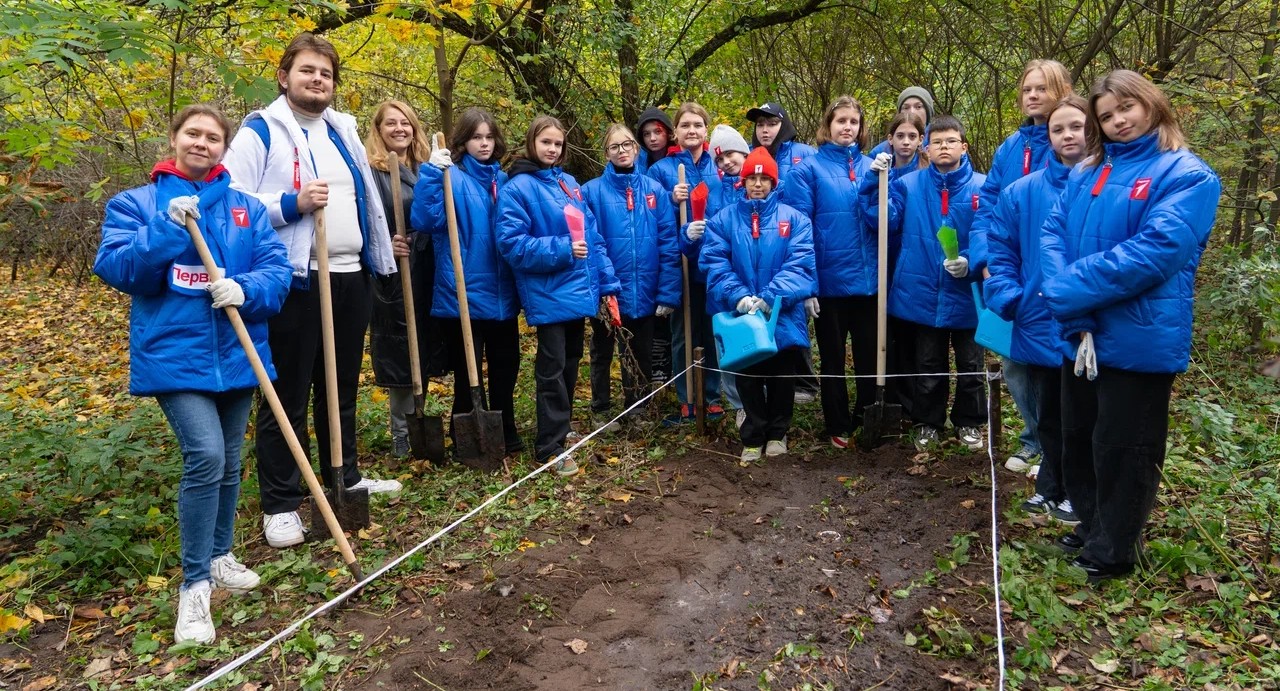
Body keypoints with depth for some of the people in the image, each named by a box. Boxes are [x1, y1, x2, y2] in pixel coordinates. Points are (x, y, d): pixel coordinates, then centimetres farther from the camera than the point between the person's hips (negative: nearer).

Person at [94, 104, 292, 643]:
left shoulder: (247, 208, 9)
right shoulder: (135, 204, 3)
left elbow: (276, 268, 1)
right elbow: (113, 268, -8)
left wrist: (246, 290, -20)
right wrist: (168, 228, -20)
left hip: (236, 354, 4)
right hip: (174, 354, -4)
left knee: (228, 462, 14)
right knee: (205, 457, -18)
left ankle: (219, 556, 35)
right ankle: (195, 584, -5)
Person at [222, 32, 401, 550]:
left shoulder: (343, 132, 15)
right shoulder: (260, 132, -5)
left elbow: (366, 198, 24)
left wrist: (380, 257, 21)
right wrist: (293, 203, -23)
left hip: (351, 278, 7)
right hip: (294, 282, -6)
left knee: (342, 389, 18)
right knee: (287, 397, 1)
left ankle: (345, 476, 33)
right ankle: (280, 503, 10)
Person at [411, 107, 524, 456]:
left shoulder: (503, 180, 10)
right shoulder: (451, 178, -8)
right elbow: (424, 221, -23)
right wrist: (431, 173, -30)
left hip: (502, 296, 6)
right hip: (463, 296, -6)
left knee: (506, 369, 16)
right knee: (468, 376, 5)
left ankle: (506, 437, 33)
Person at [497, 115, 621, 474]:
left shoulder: (569, 183, 12)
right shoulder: (517, 188, -8)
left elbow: (592, 235, 12)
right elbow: (512, 244, -16)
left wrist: (607, 284, 7)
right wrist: (561, 250, -22)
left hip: (579, 291, 7)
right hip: (548, 294, -7)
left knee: (570, 364, 17)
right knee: (552, 370, -2)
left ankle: (561, 427, 33)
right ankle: (550, 447, 8)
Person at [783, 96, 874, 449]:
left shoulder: (871, 167, 7)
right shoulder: (809, 169, -3)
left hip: (868, 280, 3)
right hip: (829, 281, -3)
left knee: (870, 356, 12)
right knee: (833, 358, 11)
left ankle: (868, 423, 29)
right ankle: (839, 426, 25)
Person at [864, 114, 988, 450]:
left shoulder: (982, 187, -5)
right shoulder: (909, 185, 0)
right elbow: (883, 220, -11)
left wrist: (971, 262, -22)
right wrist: (875, 180, -21)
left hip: (966, 294, 0)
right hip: (923, 293, 1)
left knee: (970, 364, 13)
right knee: (928, 366, 14)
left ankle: (969, 422, 31)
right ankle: (927, 423, 30)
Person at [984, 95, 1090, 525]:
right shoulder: (1023, 192, 1)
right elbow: (999, 249, 5)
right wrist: (1007, 297, -8)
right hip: (1040, 325, 3)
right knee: (1048, 413, 18)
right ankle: (1051, 487, 35)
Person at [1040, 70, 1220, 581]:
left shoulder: (1188, 176, -8)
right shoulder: (1086, 172, 10)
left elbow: (1155, 251, -21)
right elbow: (1053, 233, -2)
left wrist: (1069, 291, -21)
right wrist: (1073, 315, -16)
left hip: (1139, 341, -6)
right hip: (1081, 336, 6)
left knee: (1122, 448, 6)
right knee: (1079, 438, 18)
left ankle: (1112, 551, 23)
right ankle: (1091, 527, 38)